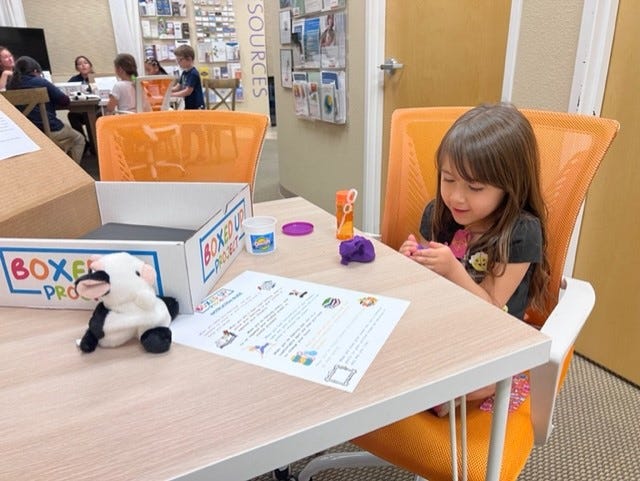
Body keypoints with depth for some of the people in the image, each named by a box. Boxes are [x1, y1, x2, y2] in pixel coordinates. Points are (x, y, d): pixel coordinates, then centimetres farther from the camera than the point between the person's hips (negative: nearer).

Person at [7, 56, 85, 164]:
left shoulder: (11, 86, 6)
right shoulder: (41, 82, -7)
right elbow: (65, 101, -3)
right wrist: (51, 100, 16)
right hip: (50, 131, -5)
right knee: (78, 139, 22)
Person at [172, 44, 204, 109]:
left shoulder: (193, 73, -16)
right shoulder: (184, 73, 10)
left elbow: (188, 91, -20)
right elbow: (178, 87, 12)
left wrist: (171, 94, -18)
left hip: (196, 107, -9)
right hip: (188, 106, 9)